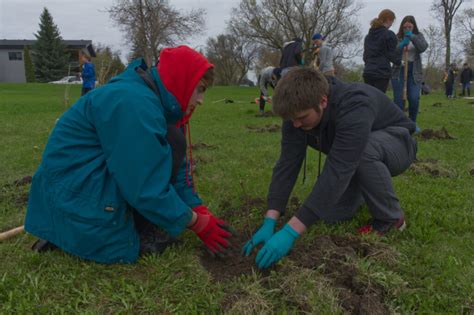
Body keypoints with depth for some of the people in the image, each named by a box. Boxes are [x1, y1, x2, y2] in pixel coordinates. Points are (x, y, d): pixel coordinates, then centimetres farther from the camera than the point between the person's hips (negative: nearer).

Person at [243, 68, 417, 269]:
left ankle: (391, 217, -13)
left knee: (364, 150, -39)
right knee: (331, 214, -12)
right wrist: (270, 222, -31)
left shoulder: (355, 107, -40)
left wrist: (291, 231, -48)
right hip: (352, 161, 6)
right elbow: (287, 164, -22)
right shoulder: (298, 111, -20)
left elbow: (336, 172, -46)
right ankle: (362, 192, 20)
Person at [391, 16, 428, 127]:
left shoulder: (418, 36, 8)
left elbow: (423, 47, -10)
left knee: (414, 98, -8)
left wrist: (412, 37, -18)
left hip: (414, 71, 1)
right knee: (398, 99, -5)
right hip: (398, 70, 0)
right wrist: (401, 44, -19)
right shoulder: (397, 37, 5)